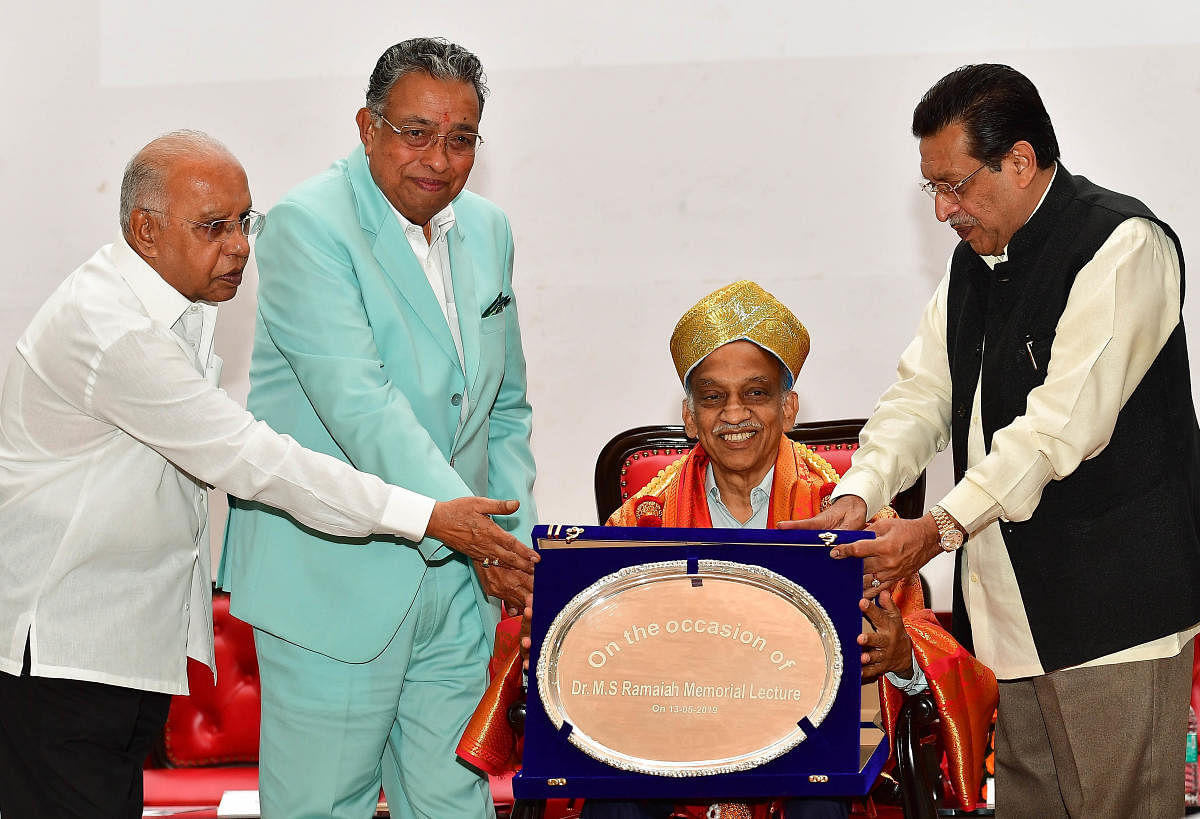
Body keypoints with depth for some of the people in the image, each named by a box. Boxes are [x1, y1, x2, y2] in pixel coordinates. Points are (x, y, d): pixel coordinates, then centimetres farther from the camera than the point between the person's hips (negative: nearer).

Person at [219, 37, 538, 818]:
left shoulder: (489, 231, 11)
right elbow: (358, 403, -21)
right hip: (333, 577, -6)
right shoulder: (309, 225, -12)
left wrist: (515, 535, 5)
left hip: (457, 579, 6)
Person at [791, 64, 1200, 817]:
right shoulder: (976, 261, 16)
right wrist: (860, 493, -6)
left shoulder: (1124, 245, -13)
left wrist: (941, 529, -24)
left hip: (1112, 606, -8)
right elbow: (922, 391, 13)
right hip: (1014, 606, 8)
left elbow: (1064, 421, -21)